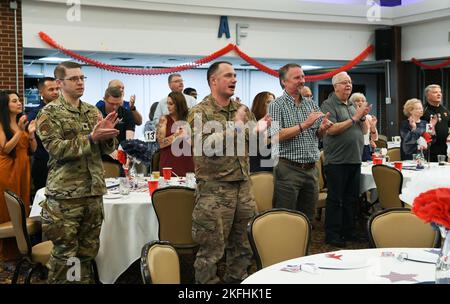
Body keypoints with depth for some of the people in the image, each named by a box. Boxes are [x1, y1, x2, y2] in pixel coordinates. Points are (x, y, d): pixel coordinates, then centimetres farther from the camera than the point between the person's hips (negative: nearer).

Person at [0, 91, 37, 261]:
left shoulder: (22, 122, 11)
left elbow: (33, 149, 9)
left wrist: (31, 133, -8)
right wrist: (20, 131, -21)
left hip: (23, 169, 6)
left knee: (23, 209, 10)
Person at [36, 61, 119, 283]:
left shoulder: (93, 111, 12)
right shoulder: (49, 113, -6)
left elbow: (108, 148, 11)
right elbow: (56, 149, -17)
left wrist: (108, 135, -12)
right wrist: (91, 138, -25)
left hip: (93, 191, 6)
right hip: (64, 194, -6)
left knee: (89, 250, 14)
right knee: (64, 254, 1)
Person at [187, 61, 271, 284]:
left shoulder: (242, 110, 12)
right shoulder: (200, 112, -6)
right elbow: (206, 146, -20)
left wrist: (259, 131, -5)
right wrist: (235, 126, -19)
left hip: (243, 186, 6)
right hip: (214, 189, -6)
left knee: (245, 246, 15)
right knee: (211, 250, 1)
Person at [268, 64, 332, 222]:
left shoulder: (311, 105, 12)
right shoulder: (276, 105, -4)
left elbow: (318, 135, 18)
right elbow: (276, 135, -16)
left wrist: (323, 128, -5)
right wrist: (304, 125, -20)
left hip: (311, 169, 6)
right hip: (288, 169, -5)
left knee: (308, 219, 12)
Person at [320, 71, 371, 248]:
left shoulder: (353, 106, 17)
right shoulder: (329, 105, -6)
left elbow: (364, 131, 16)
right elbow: (331, 129, -19)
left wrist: (363, 117, -4)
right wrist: (354, 118, -14)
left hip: (355, 160, 7)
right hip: (337, 161, -7)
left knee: (351, 198, 12)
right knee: (335, 200, -1)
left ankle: (348, 231, 21)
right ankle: (332, 235, 6)